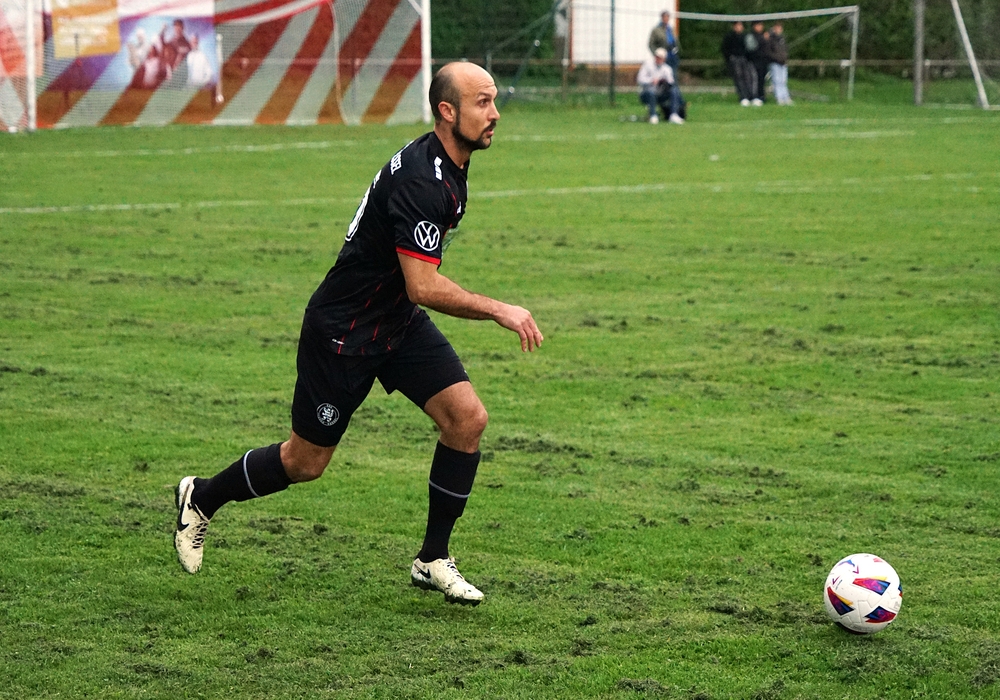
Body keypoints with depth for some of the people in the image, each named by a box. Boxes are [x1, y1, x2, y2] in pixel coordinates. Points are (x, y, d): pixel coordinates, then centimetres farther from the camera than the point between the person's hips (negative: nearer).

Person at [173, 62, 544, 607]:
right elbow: (423, 286, -32)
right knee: (305, 462, 5)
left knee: (467, 417, -8)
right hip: (343, 331, -8)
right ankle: (201, 499, 31)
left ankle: (433, 560, 3)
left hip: (398, 321, 9)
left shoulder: (448, 165, 2)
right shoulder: (421, 180, -29)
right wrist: (499, 311, -28)